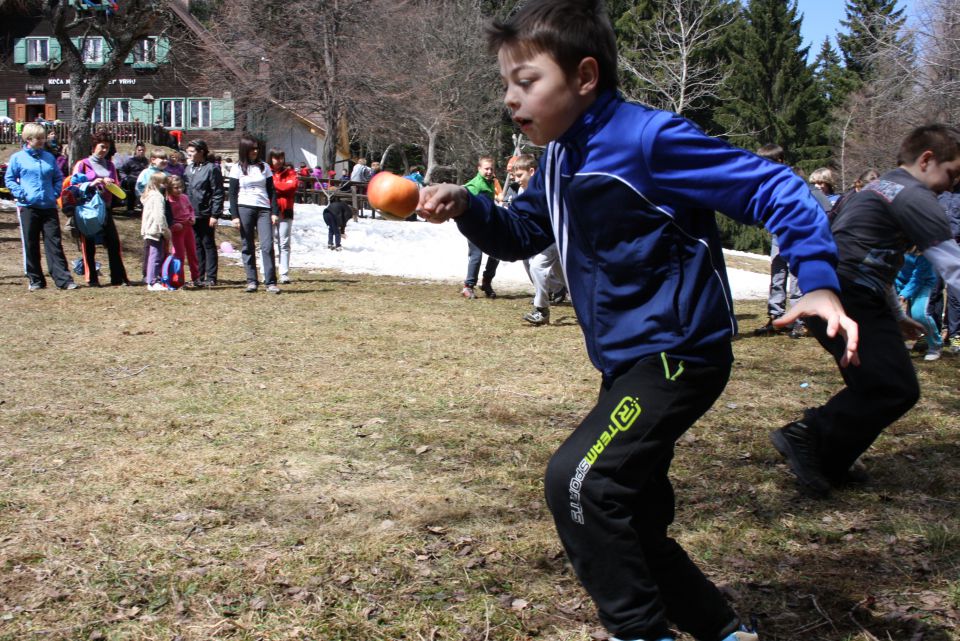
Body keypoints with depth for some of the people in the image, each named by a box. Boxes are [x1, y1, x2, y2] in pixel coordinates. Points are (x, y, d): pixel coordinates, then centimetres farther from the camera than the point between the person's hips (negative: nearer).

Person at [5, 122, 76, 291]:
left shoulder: (49, 157, 10)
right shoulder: (17, 158, 1)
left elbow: (58, 177, 17)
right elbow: (9, 179, 4)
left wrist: (55, 193, 2)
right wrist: (21, 195, -8)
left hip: (49, 206, 2)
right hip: (28, 207, -2)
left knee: (54, 243, -1)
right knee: (30, 245, 4)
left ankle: (63, 279, -3)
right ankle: (35, 280, 13)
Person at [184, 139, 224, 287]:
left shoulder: (211, 169, -7)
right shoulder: (188, 168, 13)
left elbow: (218, 193, -10)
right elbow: (184, 190, 17)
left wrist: (215, 215, -15)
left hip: (205, 214, -6)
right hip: (190, 215, 6)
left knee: (208, 245, 0)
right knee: (196, 246, 10)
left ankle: (210, 278, 4)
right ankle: (199, 277, 16)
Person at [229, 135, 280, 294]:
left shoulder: (264, 167, 13)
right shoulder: (237, 168, 6)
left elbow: (271, 191, 12)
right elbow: (233, 194, 3)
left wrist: (274, 212, 3)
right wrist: (234, 215, -6)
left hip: (263, 209, 1)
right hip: (244, 209, -1)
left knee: (267, 246, -9)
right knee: (247, 247, 1)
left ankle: (271, 282, -11)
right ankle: (251, 281, 7)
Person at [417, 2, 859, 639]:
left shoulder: (647, 138, -18)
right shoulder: (560, 159, 9)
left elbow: (769, 187, -18)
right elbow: (521, 234, 20)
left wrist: (819, 280, -29)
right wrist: (466, 206, -1)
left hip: (678, 354, -10)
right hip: (628, 364, 10)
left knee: (577, 480, -22)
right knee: (633, 523, 14)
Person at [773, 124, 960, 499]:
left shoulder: (879, 189, 25)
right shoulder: (914, 197, -7)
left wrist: (896, 316, 37)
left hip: (828, 298, 11)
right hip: (850, 302, -11)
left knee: (876, 386, 15)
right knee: (897, 390, -10)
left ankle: (829, 463, 15)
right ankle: (806, 438, -8)